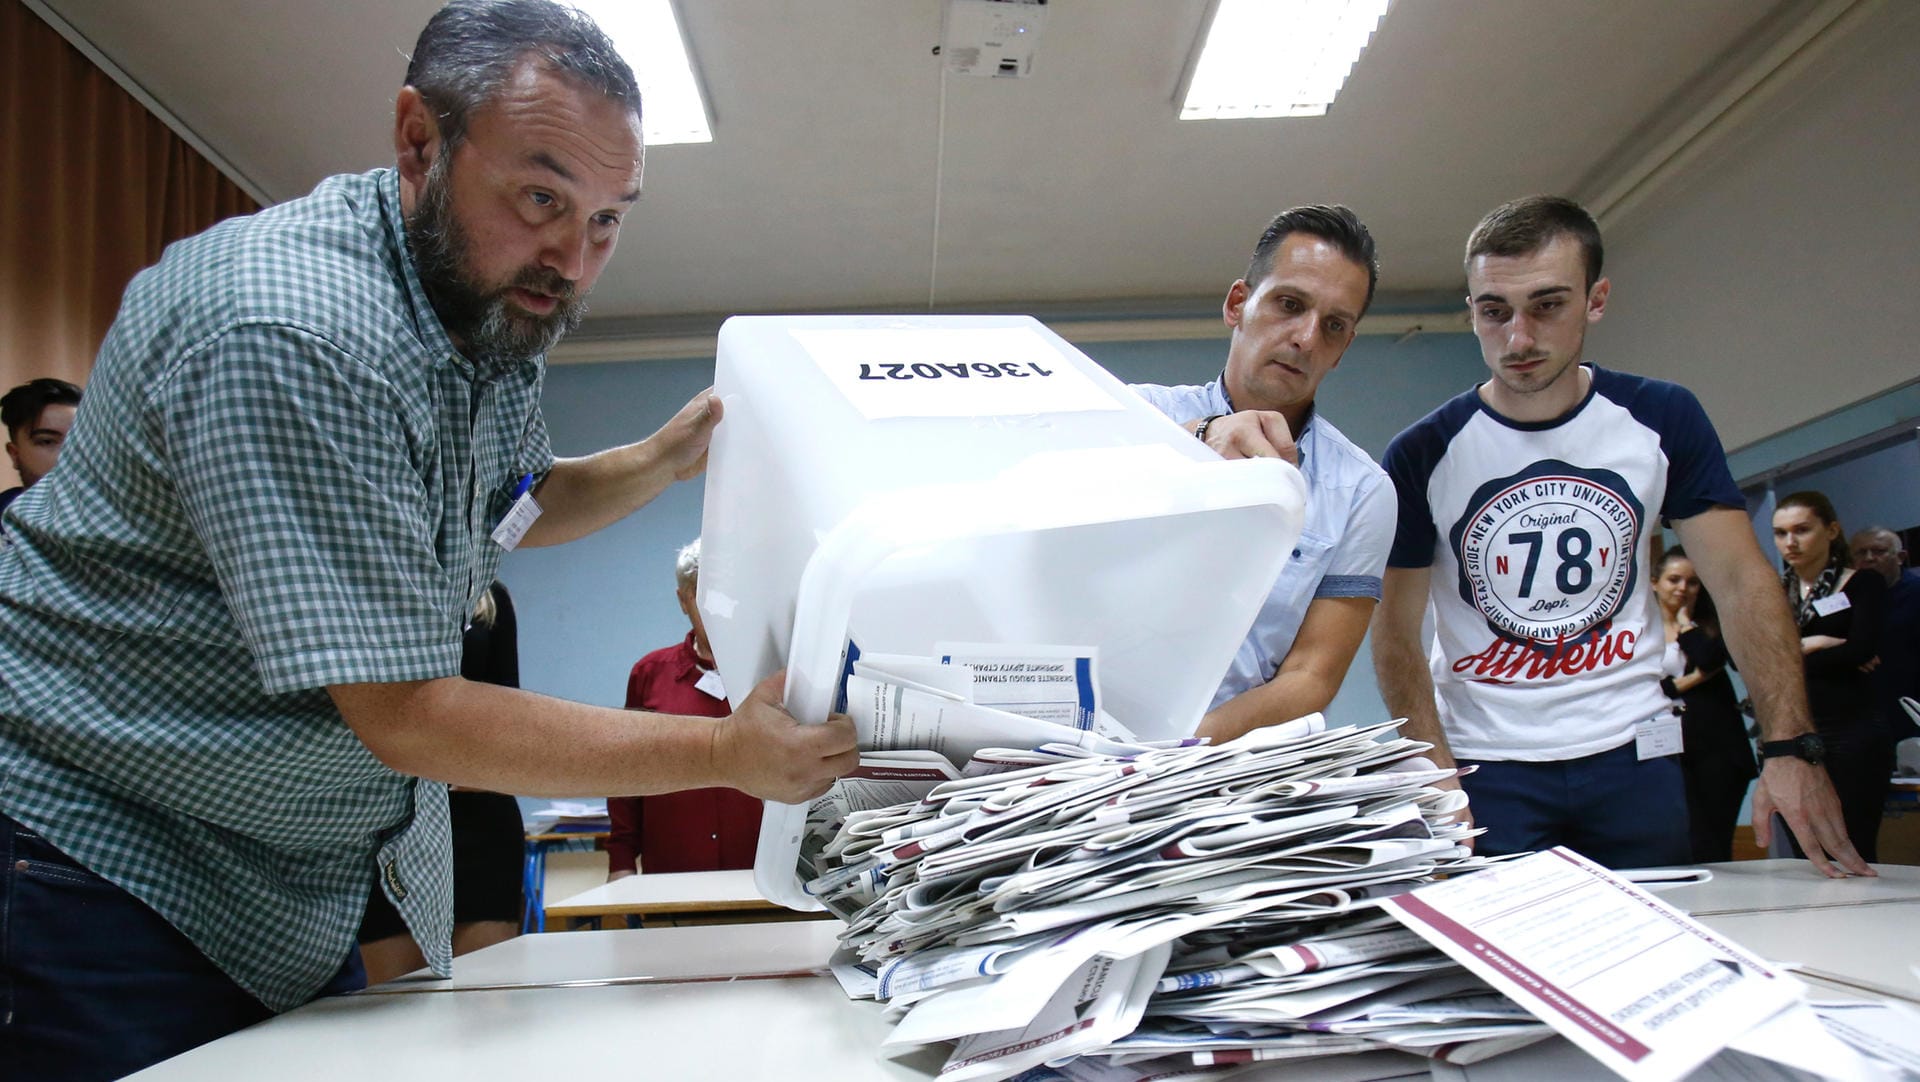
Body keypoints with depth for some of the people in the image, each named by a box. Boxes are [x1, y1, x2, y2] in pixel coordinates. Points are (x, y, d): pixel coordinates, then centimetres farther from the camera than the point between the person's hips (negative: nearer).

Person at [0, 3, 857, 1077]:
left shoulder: (497, 306, 0)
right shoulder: (294, 338, -30)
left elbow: (511, 501, 21)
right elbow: (407, 717, -29)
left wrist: (663, 460, 1)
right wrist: (727, 754, -26)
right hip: (106, 857, -8)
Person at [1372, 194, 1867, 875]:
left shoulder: (1662, 419, 0)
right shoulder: (1422, 456, -7)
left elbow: (1741, 584, -2)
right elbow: (1396, 630, -5)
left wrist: (1789, 749, -15)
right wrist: (1439, 780, -17)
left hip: (1634, 757, 2)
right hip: (1484, 767, -2)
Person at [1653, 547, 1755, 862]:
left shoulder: (1710, 624, 11)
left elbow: (1710, 660, -12)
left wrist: (1685, 620, 1)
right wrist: (1689, 682, -8)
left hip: (1716, 744, 0)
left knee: (1712, 847, 1)